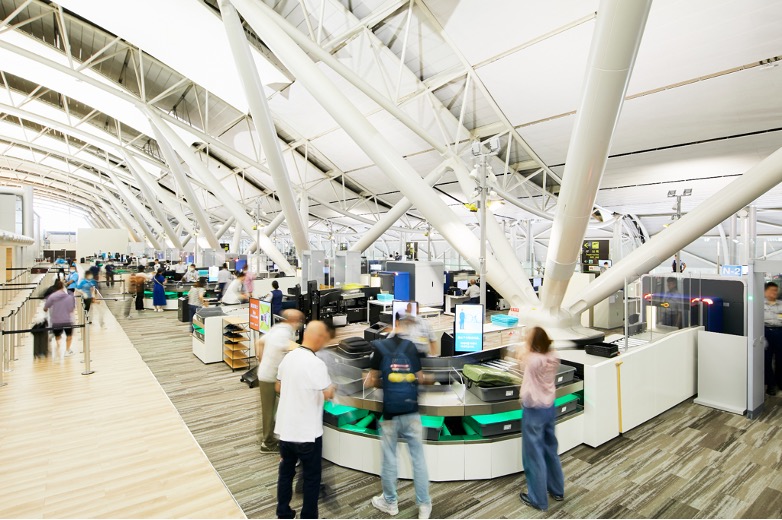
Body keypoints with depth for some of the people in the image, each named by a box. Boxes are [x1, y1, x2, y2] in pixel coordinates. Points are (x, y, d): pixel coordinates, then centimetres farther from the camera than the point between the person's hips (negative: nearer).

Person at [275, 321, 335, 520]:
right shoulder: (316, 363, -24)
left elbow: (278, 388, 10)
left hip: (285, 428, 7)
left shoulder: (288, 357, -1)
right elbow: (328, 394, -19)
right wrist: (332, 388, 2)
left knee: (286, 472, 21)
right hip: (307, 432, -7)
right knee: (311, 478, 11)